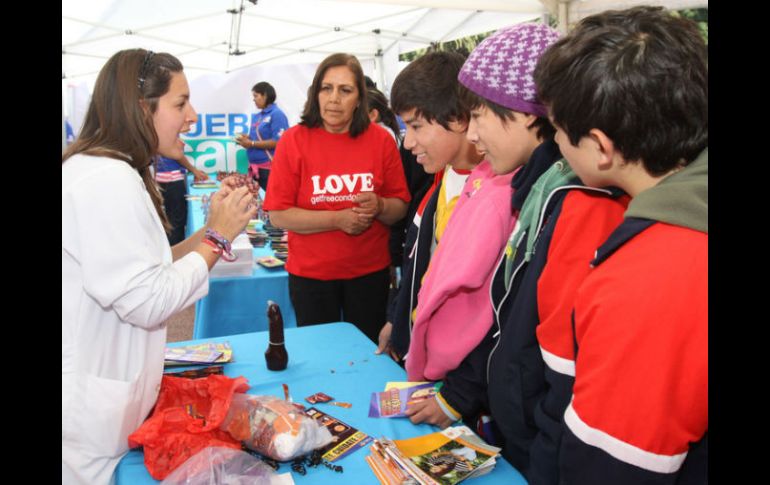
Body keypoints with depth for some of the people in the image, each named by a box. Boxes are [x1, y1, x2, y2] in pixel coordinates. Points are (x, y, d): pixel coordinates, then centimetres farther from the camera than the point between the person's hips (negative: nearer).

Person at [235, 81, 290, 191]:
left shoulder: (277, 114, -11)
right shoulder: (257, 116, 14)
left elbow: (277, 142, -19)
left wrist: (252, 143, -15)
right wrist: (247, 139, 1)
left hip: (270, 169, -9)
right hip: (255, 168, 9)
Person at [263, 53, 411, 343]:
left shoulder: (380, 139, -2)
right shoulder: (294, 140, -8)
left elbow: (400, 208, 2)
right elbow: (278, 215, -12)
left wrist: (379, 206, -19)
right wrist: (338, 219, -20)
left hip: (370, 272, 2)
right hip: (311, 274, -1)